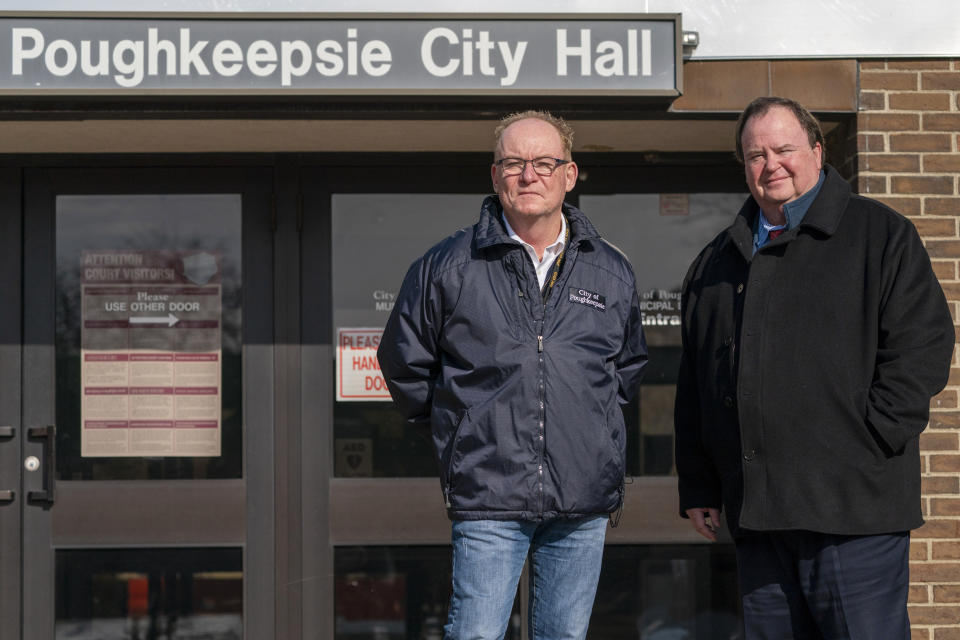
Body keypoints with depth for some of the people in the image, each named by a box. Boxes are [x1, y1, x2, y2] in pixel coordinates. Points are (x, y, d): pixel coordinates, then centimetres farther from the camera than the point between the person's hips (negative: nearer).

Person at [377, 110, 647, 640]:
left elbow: (629, 365, 26)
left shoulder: (611, 273, 9)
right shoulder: (448, 267, 0)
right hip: (488, 499, -3)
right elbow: (404, 362, 11)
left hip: (585, 501, 3)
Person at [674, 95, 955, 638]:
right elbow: (694, 386, 22)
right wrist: (699, 488, 14)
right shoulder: (717, 263, 20)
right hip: (757, 513, 5)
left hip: (855, 512, -5)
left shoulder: (880, 235, 4)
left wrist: (868, 441, -13)